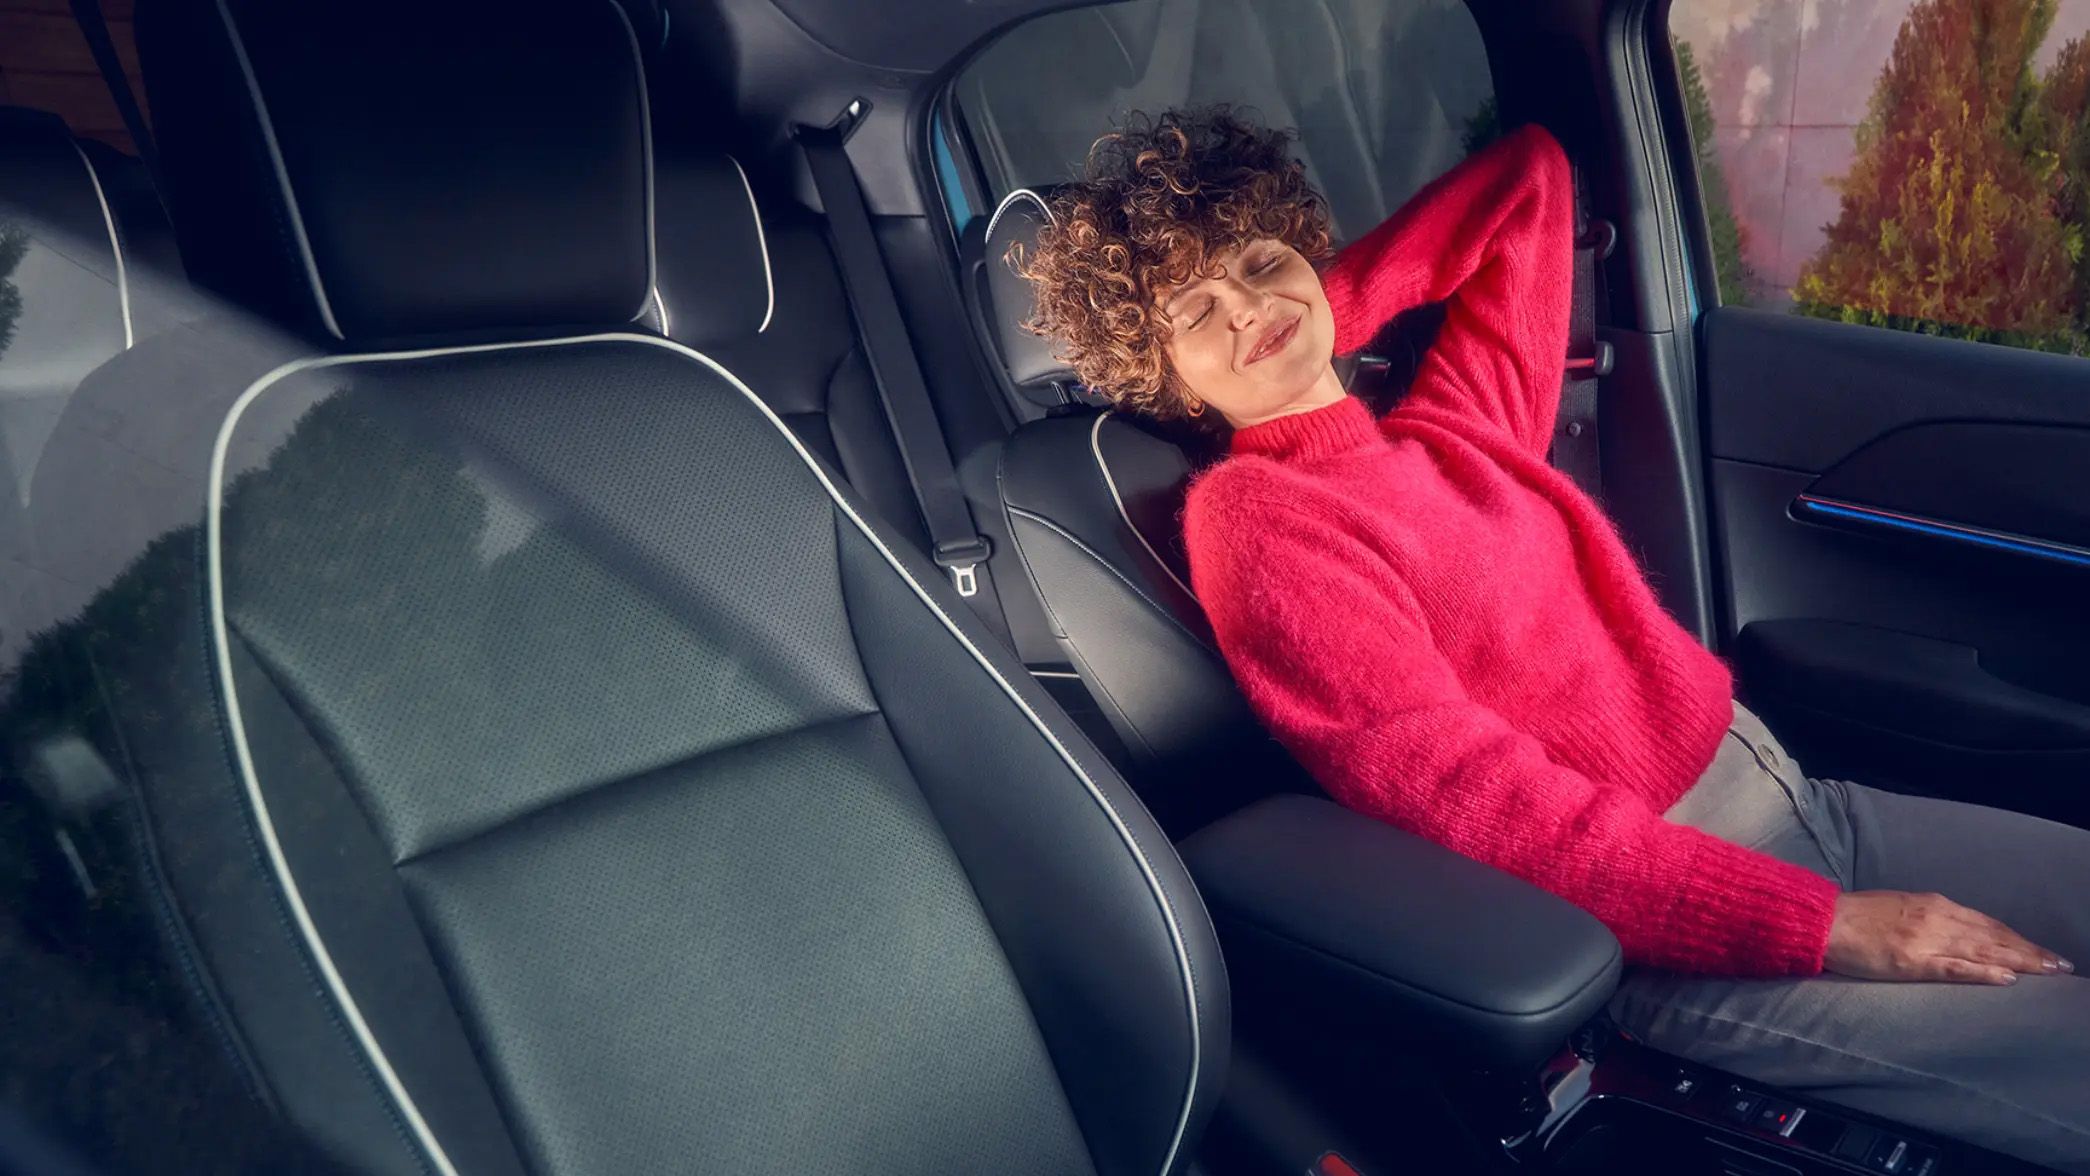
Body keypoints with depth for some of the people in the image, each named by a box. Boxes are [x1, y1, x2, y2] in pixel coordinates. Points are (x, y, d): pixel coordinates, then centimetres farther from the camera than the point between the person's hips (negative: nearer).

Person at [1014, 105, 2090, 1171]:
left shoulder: (1456, 424, 11)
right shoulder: (1247, 515, -11)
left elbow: (1528, 175, 24)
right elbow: (1466, 793, -19)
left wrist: (1324, 310, 11)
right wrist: (1825, 924, -19)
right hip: (1669, 924, -7)